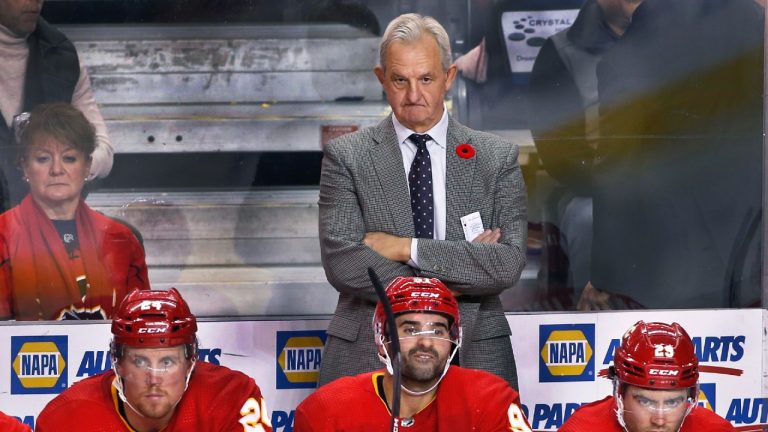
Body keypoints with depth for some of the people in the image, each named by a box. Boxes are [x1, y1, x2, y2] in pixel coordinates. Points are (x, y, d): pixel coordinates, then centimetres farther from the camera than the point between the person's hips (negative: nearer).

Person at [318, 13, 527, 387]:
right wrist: (450, 284, -11)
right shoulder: (346, 157, 3)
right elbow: (341, 262, -9)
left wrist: (406, 248, -11)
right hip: (367, 356, -1)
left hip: (473, 356, 1)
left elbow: (508, 264, -6)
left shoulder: (497, 158, 6)